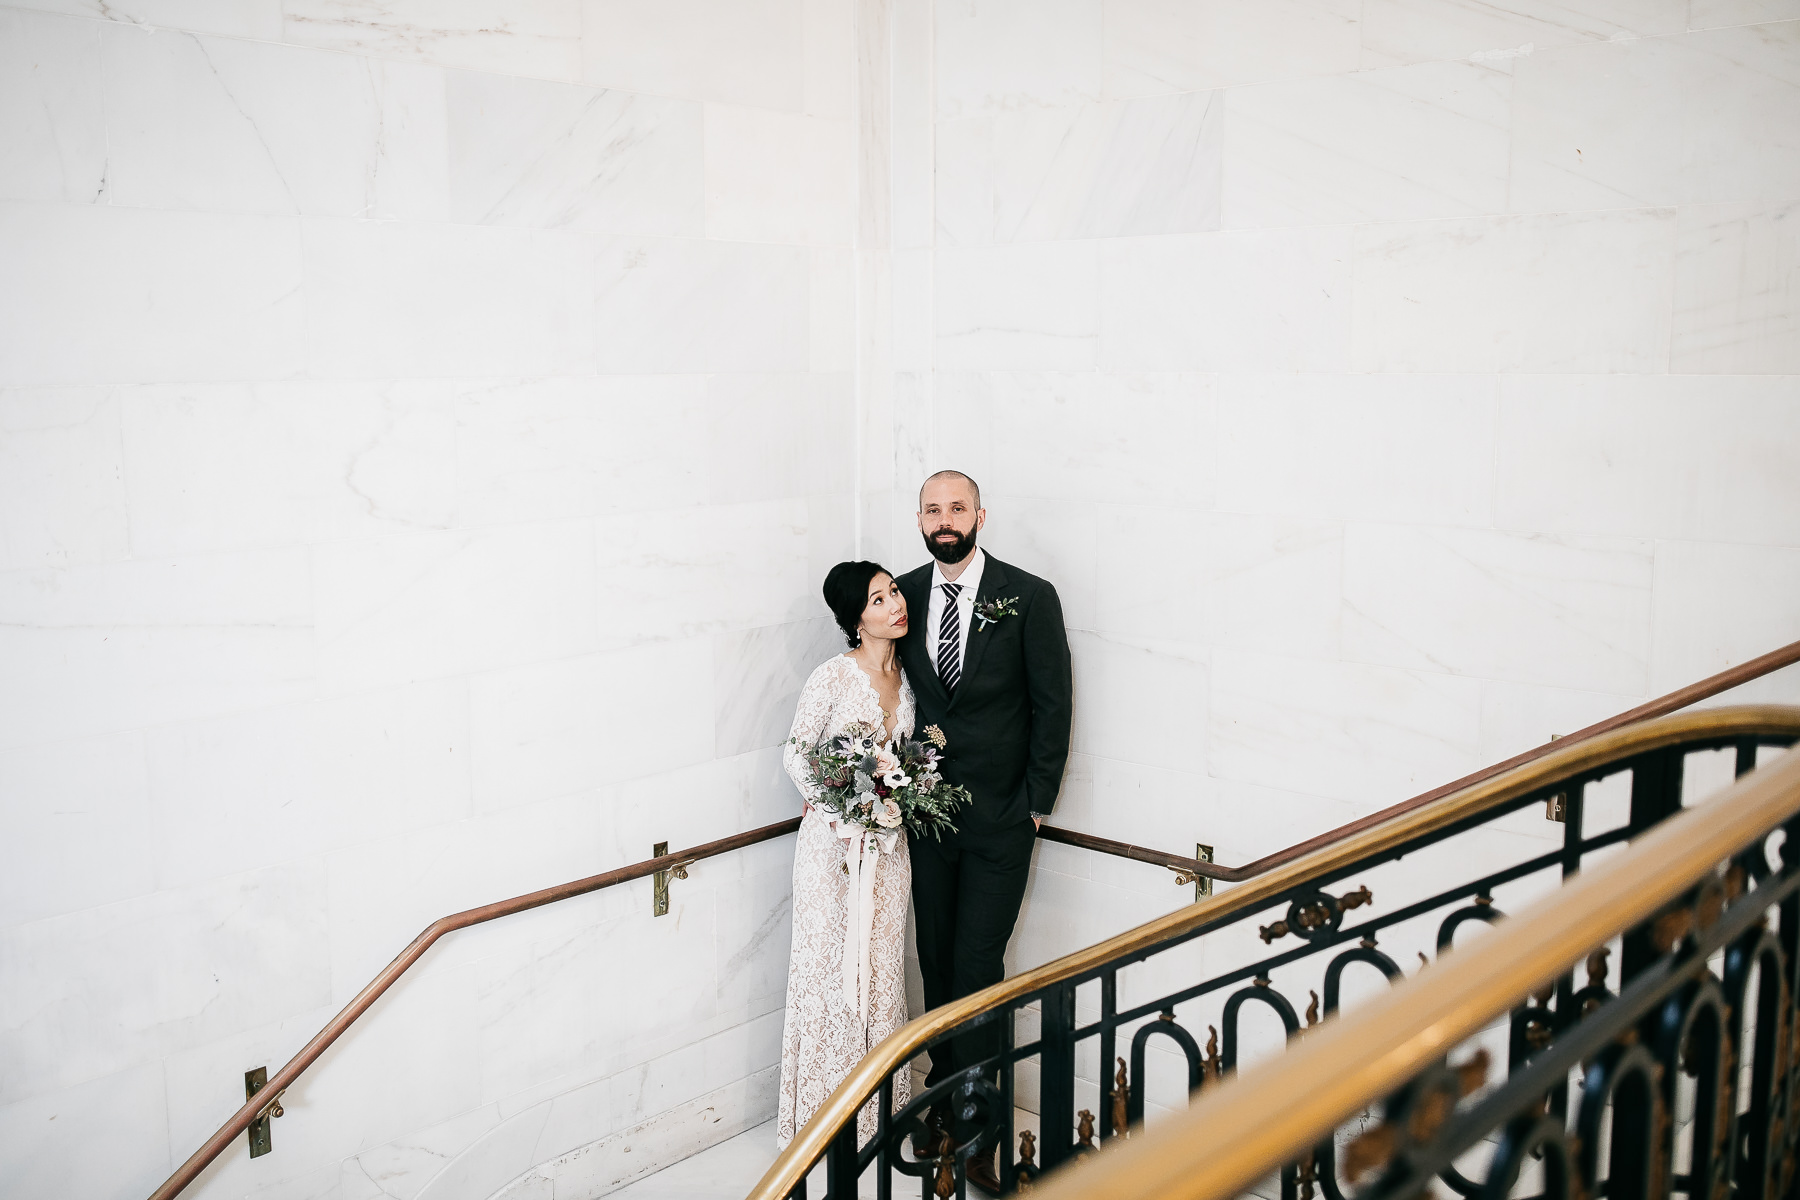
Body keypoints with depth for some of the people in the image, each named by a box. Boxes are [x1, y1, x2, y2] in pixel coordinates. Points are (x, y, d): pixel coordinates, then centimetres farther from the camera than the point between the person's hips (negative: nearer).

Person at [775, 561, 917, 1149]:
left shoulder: (905, 675, 5)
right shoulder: (832, 677, -13)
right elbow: (796, 754, -7)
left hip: (887, 842, 5)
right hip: (833, 841, -5)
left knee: (882, 968, 11)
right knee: (830, 966, 2)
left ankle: (881, 1107, 24)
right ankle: (823, 1113, 16)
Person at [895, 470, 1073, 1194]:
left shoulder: (1029, 598, -7)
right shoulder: (907, 594, 3)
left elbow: (1052, 706, -4)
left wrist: (1036, 802, -5)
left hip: (1000, 816, -3)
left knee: (977, 969, -3)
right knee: (935, 962, 12)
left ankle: (975, 1129, 9)